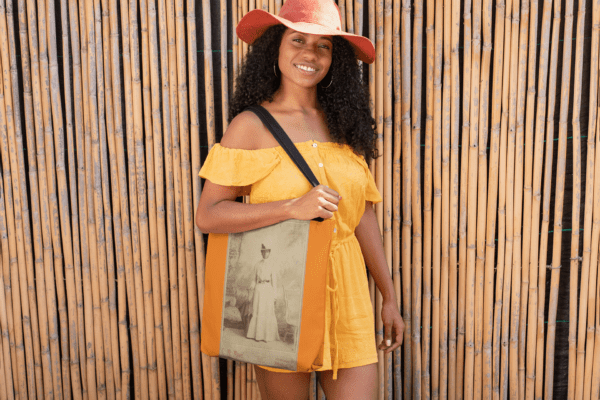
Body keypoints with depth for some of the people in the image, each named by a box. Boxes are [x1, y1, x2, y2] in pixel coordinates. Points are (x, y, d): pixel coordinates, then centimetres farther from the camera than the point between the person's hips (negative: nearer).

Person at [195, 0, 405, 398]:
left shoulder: (342, 123, 7)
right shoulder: (252, 125, -6)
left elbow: (363, 215, 10)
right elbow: (208, 215, -11)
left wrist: (389, 297, 12)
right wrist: (293, 207, -21)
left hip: (346, 293, 4)